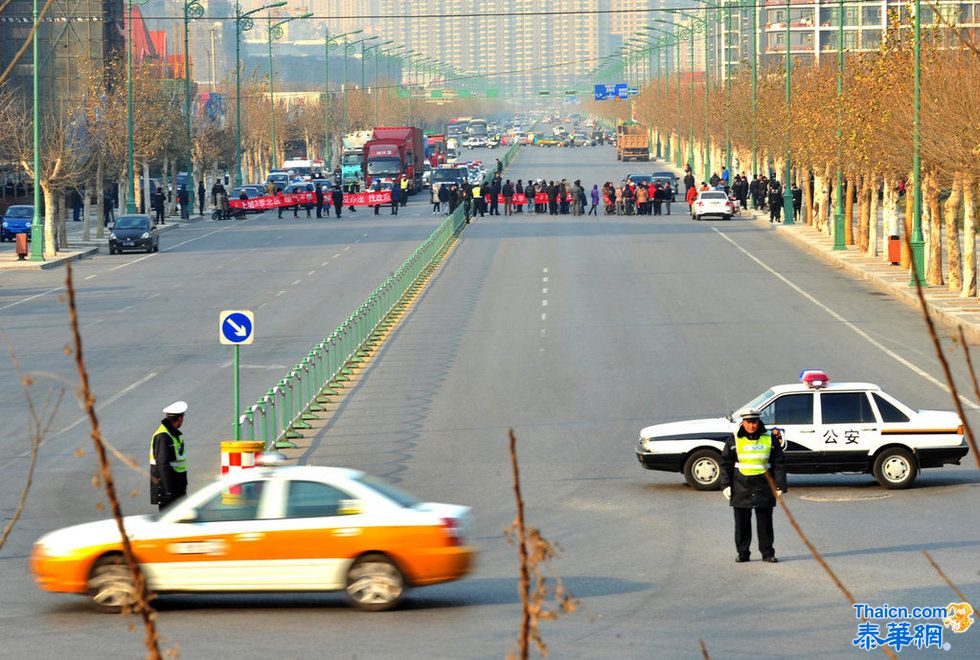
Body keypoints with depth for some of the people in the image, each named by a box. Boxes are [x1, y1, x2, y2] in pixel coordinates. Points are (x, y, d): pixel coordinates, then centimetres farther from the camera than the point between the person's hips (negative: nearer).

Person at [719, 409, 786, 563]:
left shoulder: (770, 439, 3)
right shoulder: (734, 440, 4)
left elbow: (779, 464, 5)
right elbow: (726, 464, 7)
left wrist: (780, 486, -2)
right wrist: (726, 485, -1)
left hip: (764, 487, 0)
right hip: (741, 487, 0)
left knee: (765, 522, 2)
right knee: (742, 522, 4)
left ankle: (767, 553, 9)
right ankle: (742, 553, 11)